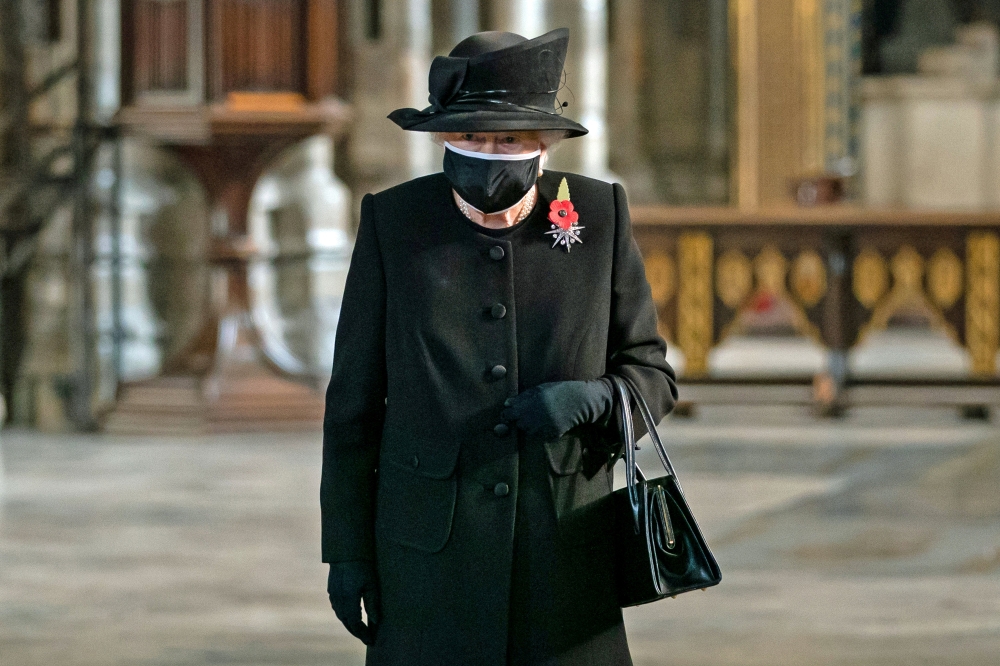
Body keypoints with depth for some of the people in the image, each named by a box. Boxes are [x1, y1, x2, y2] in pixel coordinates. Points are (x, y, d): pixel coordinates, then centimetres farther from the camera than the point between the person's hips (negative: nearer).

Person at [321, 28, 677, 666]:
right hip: (431, 547, -1)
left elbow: (650, 375, 4)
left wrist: (590, 398, -18)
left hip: (565, 540, 1)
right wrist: (346, 547, -1)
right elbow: (355, 397, 1)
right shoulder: (394, 223, -5)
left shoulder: (600, 214, -3)